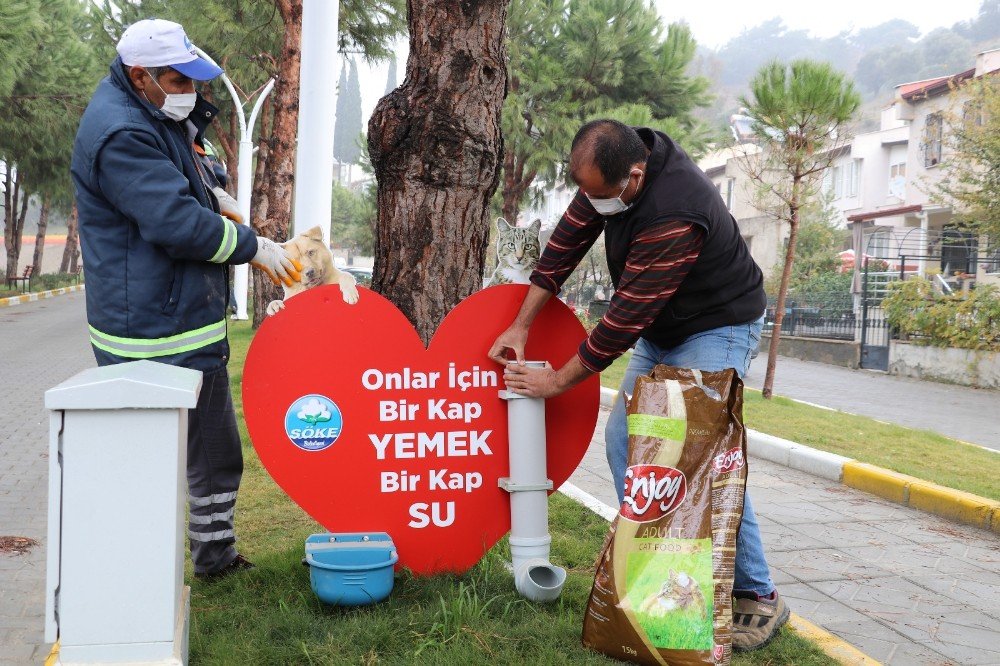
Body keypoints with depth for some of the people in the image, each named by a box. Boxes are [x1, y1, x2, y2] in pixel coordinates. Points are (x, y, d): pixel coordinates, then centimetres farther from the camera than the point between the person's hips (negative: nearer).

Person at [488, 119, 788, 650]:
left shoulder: (674, 216, -37)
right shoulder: (610, 169, -11)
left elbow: (626, 316, -31)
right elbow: (568, 238, 0)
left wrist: (560, 380, -20)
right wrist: (521, 325, -1)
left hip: (716, 328, -8)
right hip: (660, 329, 9)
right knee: (622, 438, 1)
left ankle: (757, 596, -6)